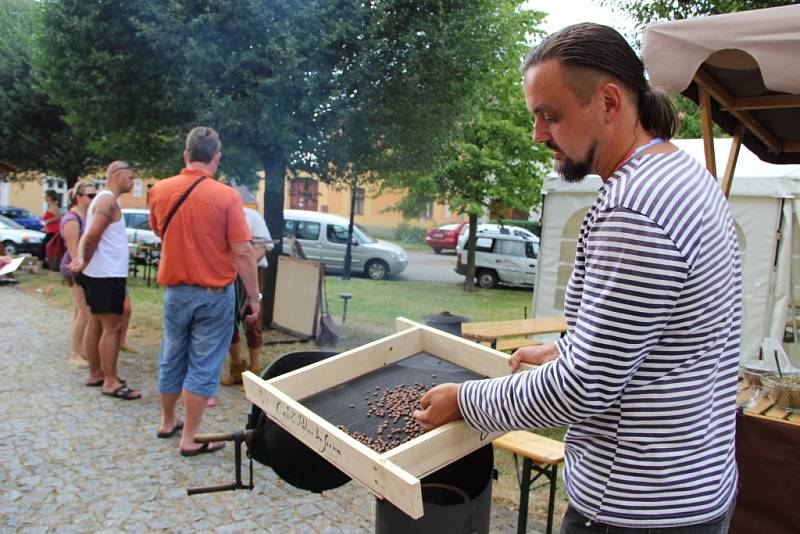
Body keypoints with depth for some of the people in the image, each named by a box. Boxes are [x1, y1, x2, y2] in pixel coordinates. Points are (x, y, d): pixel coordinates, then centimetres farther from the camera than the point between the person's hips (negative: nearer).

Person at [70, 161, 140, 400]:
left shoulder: (102, 199, 17)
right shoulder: (109, 201, -16)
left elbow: (88, 236, 18)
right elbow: (92, 235, -27)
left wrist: (82, 259, 4)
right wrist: (85, 261, -13)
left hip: (99, 273, 10)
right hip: (107, 275, -10)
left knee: (97, 323, 14)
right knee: (112, 327, -8)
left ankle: (95, 373, 23)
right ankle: (110, 382, -4)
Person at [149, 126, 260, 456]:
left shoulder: (160, 191, -2)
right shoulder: (226, 196, -16)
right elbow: (243, 252, -17)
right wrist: (254, 296, -9)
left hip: (175, 290, 4)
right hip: (215, 293, -4)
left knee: (172, 358, 20)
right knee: (204, 366, 5)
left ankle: (167, 422, 37)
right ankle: (190, 438, 11)